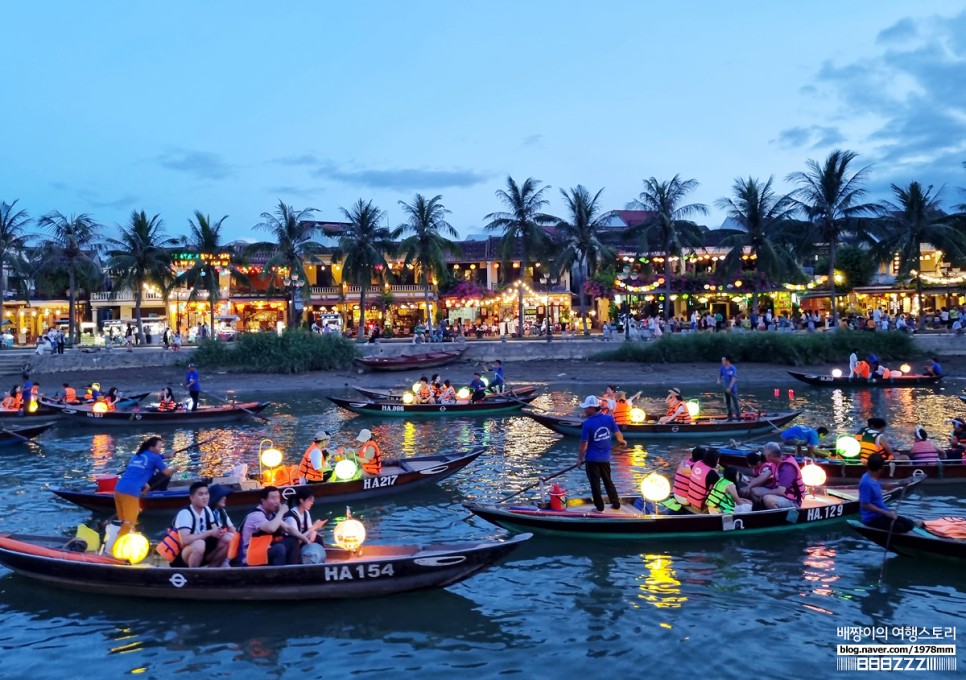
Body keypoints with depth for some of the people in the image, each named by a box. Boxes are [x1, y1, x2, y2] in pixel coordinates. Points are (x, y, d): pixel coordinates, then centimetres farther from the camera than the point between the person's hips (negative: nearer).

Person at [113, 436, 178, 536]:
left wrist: (144, 485, 33)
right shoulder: (154, 457, 5)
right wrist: (174, 467, 34)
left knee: (124, 523, 18)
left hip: (119, 489, 7)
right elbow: (166, 472, 15)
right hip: (131, 491, -7)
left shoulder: (136, 456, 24)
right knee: (129, 524, -5)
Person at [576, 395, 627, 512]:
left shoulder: (587, 424, -19)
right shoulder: (609, 418, -7)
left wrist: (579, 458, -3)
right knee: (608, 481, 21)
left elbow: (584, 444, -16)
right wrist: (622, 441, 25)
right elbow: (618, 434, 3)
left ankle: (599, 507, 15)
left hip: (592, 458, -5)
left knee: (595, 484, 9)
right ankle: (616, 504, 28)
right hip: (605, 457, 5)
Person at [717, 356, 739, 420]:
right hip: (726, 388, 6)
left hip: (732, 388, -6)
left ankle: (738, 416, 2)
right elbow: (720, 375, 8)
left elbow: (734, 379, -23)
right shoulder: (722, 368, 1)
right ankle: (730, 416, 21)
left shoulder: (733, 368, -16)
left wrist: (729, 387, -31)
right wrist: (719, 381, -15)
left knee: (735, 402, -6)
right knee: (727, 403, 12)